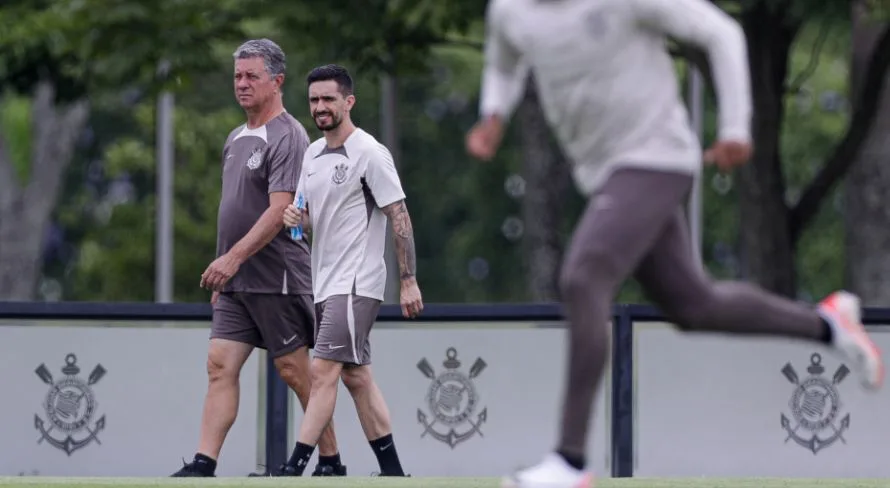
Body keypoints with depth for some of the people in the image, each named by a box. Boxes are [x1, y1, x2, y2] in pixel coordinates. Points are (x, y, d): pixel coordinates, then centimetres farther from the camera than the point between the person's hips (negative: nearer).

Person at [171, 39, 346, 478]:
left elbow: (279, 210, -20)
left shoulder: (287, 138, -11)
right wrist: (224, 275, 20)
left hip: (276, 281, -8)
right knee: (220, 366, -3)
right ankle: (203, 466, -9)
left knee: (294, 372, -1)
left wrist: (234, 257, -27)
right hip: (236, 282, 8)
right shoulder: (236, 139, 16)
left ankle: (330, 462, 10)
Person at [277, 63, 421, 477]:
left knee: (323, 370, -14)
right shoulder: (313, 155, 13)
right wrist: (296, 217, -4)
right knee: (356, 377, 9)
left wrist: (409, 281, -15)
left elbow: (399, 217, -11)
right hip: (325, 283, 9)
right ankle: (392, 472, 15)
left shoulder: (369, 153, -10)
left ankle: (294, 469, -18)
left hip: (355, 283, -9)